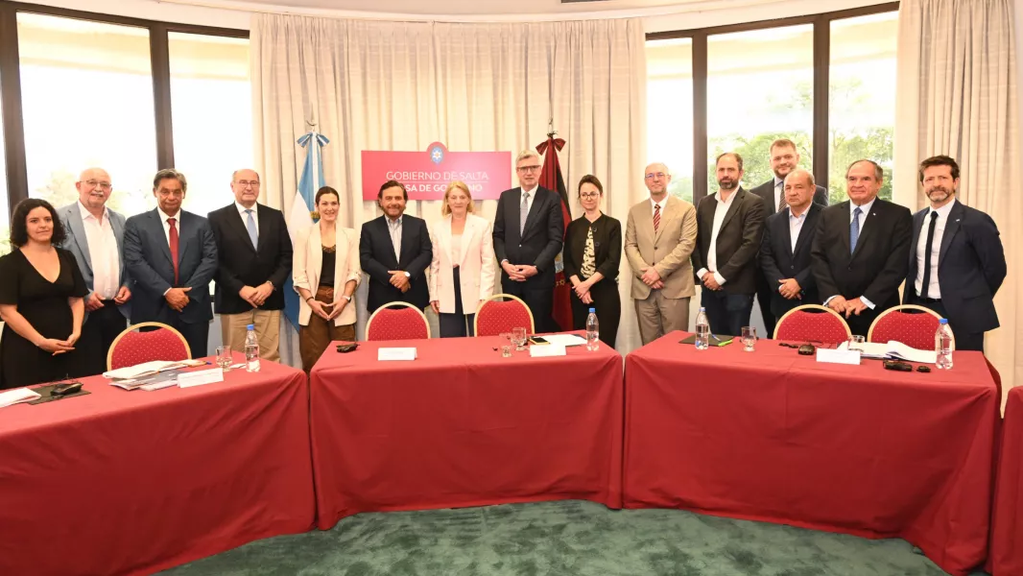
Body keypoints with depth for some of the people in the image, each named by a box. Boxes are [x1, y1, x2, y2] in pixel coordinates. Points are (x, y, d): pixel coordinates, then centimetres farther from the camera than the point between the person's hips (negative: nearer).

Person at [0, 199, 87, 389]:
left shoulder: (66, 257, 9)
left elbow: (76, 300, 9)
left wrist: (76, 332, -8)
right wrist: (41, 341, -16)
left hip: (66, 347, 4)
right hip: (25, 351, -3)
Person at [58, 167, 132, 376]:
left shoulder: (120, 221, 13)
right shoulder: (61, 218, -5)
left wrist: (127, 286, 2)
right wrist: (81, 296, -13)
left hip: (116, 310, 5)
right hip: (82, 312, -5)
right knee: (88, 376, -2)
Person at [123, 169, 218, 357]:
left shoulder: (201, 224, 9)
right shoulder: (136, 224, 5)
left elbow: (210, 260, 1)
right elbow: (135, 262, -5)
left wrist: (188, 292, -11)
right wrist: (166, 291, -15)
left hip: (194, 309, 2)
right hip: (154, 312, -1)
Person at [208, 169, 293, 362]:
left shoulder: (275, 216, 11)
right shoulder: (217, 218, 3)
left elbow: (286, 256, 8)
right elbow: (214, 261, -2)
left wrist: (271, 284, -7)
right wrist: (239, 289, -12)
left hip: (269, 300, 2)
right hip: (234, 301, -2)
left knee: (270, 359, 3)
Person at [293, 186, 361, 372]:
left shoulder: (350, 235, 7)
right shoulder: (304, 235, 4)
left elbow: (354, 272, 4)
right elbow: (299, 275, 2)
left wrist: (345, 298, -9)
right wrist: (311, 300, -10)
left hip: (341, 303, 1)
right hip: (314, 303, 0)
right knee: (314, 360, -1)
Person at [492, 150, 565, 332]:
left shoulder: (552, 198, -1)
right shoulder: (506, 197, 9)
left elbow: (556, 240, -6)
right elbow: (498, 235, 9)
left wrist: (536, 267, -14)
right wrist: (504, 262, -7)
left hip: (539, 277, -3)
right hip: (510, 276, 3)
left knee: (539, 330, 3)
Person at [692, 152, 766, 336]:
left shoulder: (752, 203, -5)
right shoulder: (705, 203, 12)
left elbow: (750, 244, -14)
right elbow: (696, 241, 12)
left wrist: (720, 276, -15)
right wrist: (702, 272, -3)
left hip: (737, 286, -5)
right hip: (710, 285, 5)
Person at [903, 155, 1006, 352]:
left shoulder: (976, 221, -8)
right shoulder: (915, 220, 8)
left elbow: (995, 268, -3)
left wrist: (973, 302, 5)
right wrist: (909, 301, 8)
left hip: (960, 315, -4)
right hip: (918, 309, 5)